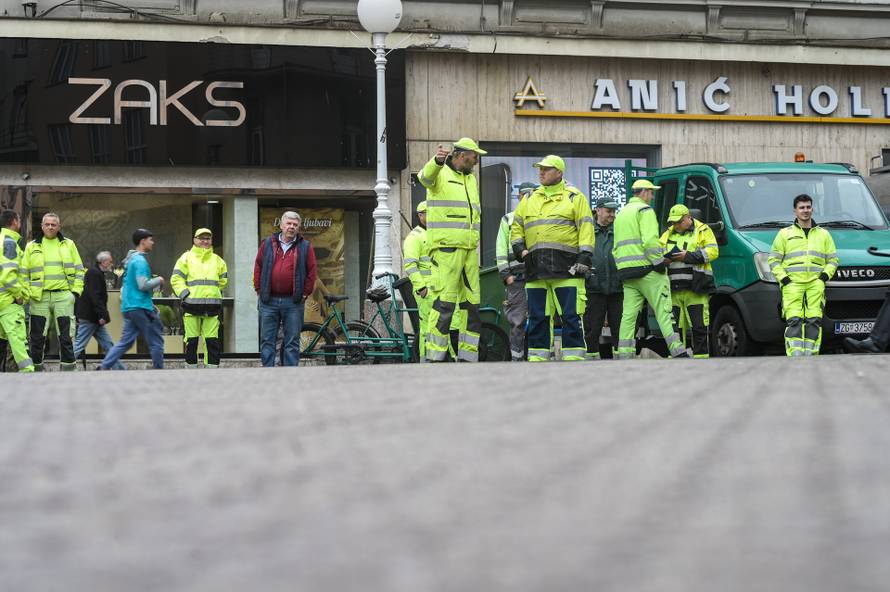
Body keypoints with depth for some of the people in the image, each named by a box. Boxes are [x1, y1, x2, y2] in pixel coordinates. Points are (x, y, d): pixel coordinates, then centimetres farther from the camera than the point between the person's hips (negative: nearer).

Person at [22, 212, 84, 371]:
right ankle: (36, 369, 9)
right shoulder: (32, 247, 11)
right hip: (39, 297, 1)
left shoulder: (68, 245, 11)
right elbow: (23, 272, 11)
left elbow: (79, 270, 12)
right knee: (37, 337, 2)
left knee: (66, 335, -2)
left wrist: (76, 291, 1)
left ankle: (68, 368, 2)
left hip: (63, 296, -1)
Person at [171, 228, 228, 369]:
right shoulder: (186, 258, 7)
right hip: (192, 305, -2)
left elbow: (223, 280, 28)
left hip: (212, 306, 2)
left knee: (212, 340, -3)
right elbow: (176, 279, 2)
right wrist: (185, 294, -8)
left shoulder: (217, 260, 16)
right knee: (192, 340, 1)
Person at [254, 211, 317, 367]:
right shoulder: (267, 244, 9)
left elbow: (311, 272, 6)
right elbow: (258, 267, 12)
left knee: (292, 342, 1)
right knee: (267, 340, 2)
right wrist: (259, 290, 5)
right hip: (268, 301, 1)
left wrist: (305, 293, -1)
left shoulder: (305, 247, 5)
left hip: (293, 302, -1)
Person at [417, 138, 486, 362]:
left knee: (473, 302, 7)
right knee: (444, 303, -13)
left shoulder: (471, 180, 22)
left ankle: (467, 358, 13)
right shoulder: (441, 174, -2)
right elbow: (426, 176, -28)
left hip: (469, 249, 8)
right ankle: (435, 358, -13)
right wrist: (437, 161, -51)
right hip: (445, 248, -8)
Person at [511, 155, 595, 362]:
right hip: (536, 268, 5)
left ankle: (573, 358, -6)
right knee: (538, 317, 5)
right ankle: (537, 360, 9)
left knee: (571, 316, -8)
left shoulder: (575, 197, 6)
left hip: (566, 267, -5)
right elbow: (516, 226, 25)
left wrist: (585, 257, -10)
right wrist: (519, 248, 8)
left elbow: (586, 229, 0)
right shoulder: (530, 199, 20)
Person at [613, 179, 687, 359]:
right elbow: (650, 240, -17)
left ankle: (624, 355, -1)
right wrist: (659, 262, -12)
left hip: (626, 272, 8)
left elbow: (616, 248, 22)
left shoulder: (621, 214, 23)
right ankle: (678, 352, -12)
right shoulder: (644, 210, -4)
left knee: (628, 314, 5)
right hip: (646, 270, -8)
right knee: (664, 311, -8)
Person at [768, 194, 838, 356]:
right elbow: (773, 260, 10)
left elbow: (833, 259, 20)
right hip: (792, 283, -2)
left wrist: (825, 275, 2)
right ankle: (794, 358, -18)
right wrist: (783, 278, -3)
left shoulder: (823, 234, 19)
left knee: (814, 321, -9)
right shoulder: (785, 234, 14)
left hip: (816, 284, 2)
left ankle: (810, 357, -6)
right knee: (794, 321, -15)